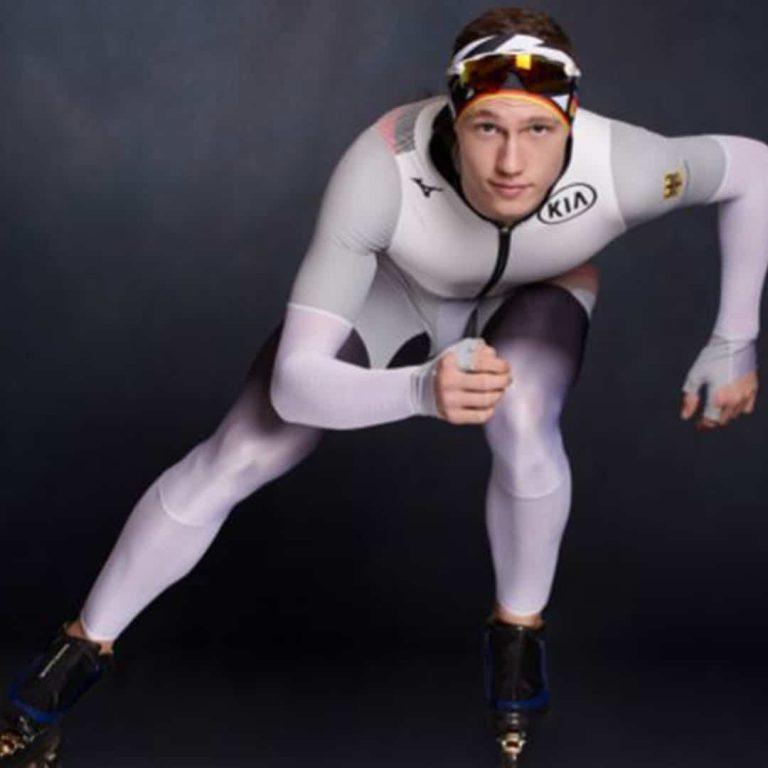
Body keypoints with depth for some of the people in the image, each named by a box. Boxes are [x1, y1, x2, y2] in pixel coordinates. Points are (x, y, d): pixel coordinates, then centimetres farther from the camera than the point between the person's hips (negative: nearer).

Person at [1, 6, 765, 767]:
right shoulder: (382, 170, -43)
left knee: (522, 426, -31)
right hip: (391, 286, 0)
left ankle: (516, 637, -2)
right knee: (234, 459, -7)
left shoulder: (619, 169, -40)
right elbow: (294, 381, -44)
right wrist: (421, 391, -63)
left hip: (535, 291, 1)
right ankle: (79, 653, 15)